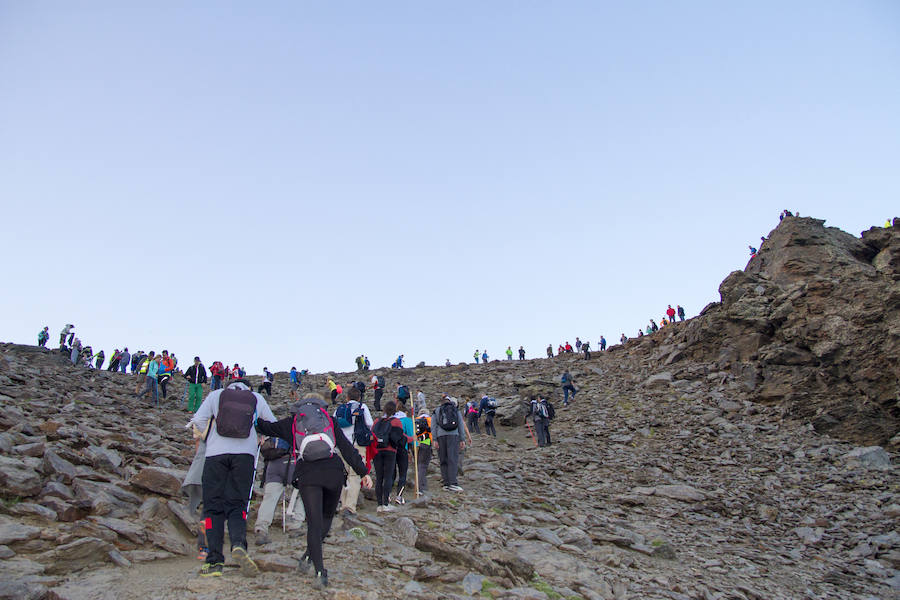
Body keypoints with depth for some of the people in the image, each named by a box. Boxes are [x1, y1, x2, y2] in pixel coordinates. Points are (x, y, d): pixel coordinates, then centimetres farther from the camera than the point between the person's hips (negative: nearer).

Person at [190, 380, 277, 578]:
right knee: (237, 506, 5)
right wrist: (259, 438, 36)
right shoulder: (256, 398, 17)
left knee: (213, 507, 5)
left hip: (216, 453, 0)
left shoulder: (216, 395, 15)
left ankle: (214, 561, -1)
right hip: (245, 454, 0)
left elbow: (198, 420, 5)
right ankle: (238, 544, -21)